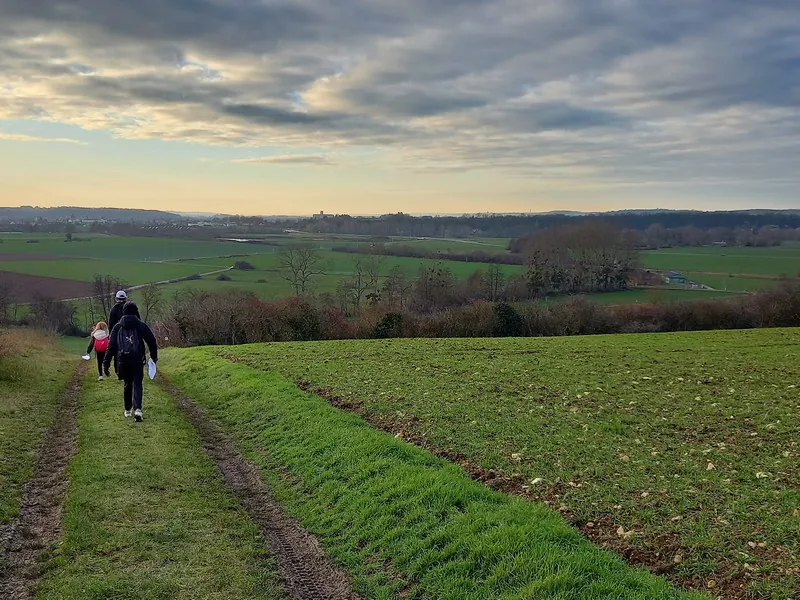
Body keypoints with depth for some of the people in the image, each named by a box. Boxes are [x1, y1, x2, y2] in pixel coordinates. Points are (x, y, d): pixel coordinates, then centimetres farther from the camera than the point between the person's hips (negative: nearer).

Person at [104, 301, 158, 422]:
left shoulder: (117, 327, 3)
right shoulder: (141, 325, 0)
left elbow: (111, 346, 1)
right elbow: (152, 341, 3)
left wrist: (106, 362, 3)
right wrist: (154, 356, 16)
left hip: (123, 361, 2)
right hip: (138, 361, -2)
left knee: (127, 384, 16)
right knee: (137, 384, 1)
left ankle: (128, 410, 25)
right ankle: (137, 409, -18)